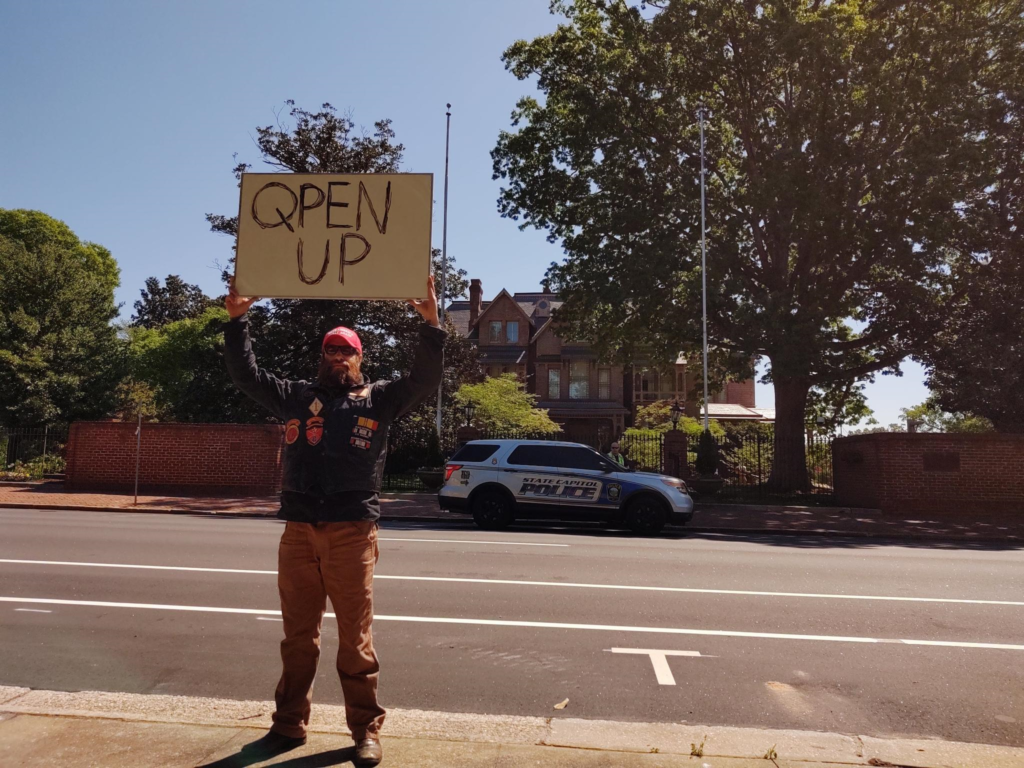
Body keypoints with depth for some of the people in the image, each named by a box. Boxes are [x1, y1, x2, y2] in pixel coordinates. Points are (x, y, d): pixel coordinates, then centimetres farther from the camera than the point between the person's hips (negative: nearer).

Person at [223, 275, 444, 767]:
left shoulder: (378, 399, 6)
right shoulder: (294, 396, 13)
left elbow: (424, 381, -4)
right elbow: (246, 376, 13)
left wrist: (431, 326, -14)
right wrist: (236, 321, 4)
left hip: (352, 532, -3)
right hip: (298, 532, 3)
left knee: (355, 638, 4)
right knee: (298, 635, 14)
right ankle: (289, 725, 27)